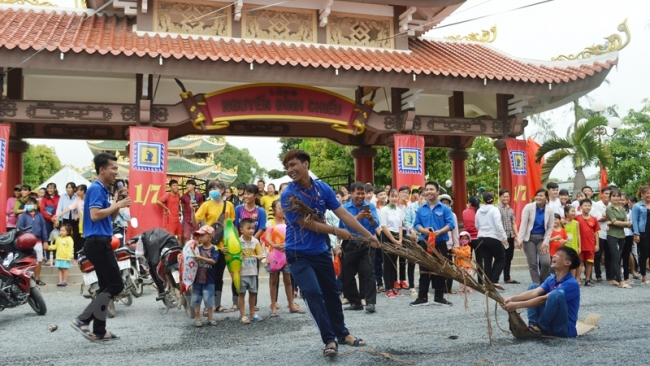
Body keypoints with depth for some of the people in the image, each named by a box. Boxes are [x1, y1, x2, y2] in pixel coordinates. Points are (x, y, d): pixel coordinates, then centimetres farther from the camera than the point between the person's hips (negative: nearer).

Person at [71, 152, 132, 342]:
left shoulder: (103, 189, 18)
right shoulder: (96, 188, -13)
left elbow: (109, 218, 21)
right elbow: (95, 215, -25)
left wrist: (119, 202, 9)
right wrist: (117, 205, -16)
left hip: (100, 243, 10)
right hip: (98, 243, -10)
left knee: (106, 287, 11)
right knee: (116, 285, -8)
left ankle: (99, 331, 14)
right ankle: (82, 320, -6)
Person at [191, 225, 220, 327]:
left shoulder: (214, 249, -9)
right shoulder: (197, 248, 3)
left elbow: (213, 261, -23)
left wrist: (201, 258, -32)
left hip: (208, 281, -4)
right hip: (196, 279, 4)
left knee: (209, 300, 4)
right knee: (196, 299, 9)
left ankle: (210, 318, 18)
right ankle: (197, 318, 20)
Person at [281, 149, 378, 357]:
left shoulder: (323, 188, -4)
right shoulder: (288, 195, -16)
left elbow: (344, 214, -1)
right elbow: (306, 223, -16)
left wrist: (368, 235, -3)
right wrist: (336, 231, -9)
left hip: (321, 251, 5)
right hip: (298, 253, -4)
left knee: (331, 293, 14)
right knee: (313, 292, -17)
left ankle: (341, 333, 32)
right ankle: (329, 339, -5)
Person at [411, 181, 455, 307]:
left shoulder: (445, 209, -1)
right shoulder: (421, 209, 7)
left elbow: (450, 224, -8)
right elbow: (416, 224, 5)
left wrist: (439, 232, -23)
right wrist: (423, 230, -16)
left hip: (440, 243, -2)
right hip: (425, 243, 2)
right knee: (424, 270, 5)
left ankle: (439, 297, 16)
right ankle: (422, 297, 11)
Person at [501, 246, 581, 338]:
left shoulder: (571, 283, -18)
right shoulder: (551, 279, 6)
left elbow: (543, 299, -27)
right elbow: (535, 292, -9)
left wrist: (517, 305, -32)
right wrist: (512, 298, -26)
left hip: (565, 328, -8)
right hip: (549, 324, 8)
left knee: (556, 294, -33)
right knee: (533, 287, 6)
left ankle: (540, 328, -12)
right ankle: (534, 325, -8)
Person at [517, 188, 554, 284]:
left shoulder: (549, 210, 0)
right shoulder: (528, 207, -6)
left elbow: (550, 227, 2)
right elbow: (523, 224, -9)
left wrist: (545, 242, -7)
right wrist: (520, 239, -15)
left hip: (542, 239, 1)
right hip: (529, 238, -1)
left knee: (546, 262, -12)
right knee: (532, 264, -2)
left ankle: (542, 283, 11)